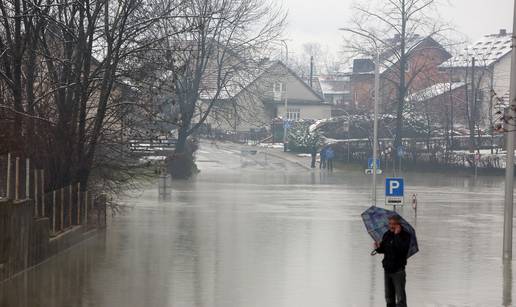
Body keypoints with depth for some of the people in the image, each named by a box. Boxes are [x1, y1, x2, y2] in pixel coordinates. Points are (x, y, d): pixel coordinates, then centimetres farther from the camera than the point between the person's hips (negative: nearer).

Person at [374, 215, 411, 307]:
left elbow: (403, 249, -27)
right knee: (389, 296, 17)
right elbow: (383, 249, 16)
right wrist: (378, 247, -7)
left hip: (398, 269, -6)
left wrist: (397, 235, -26)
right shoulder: (387, 235, 7)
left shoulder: (405, 235, -10)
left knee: (400, 297, -10)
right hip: (387, 268, 6)